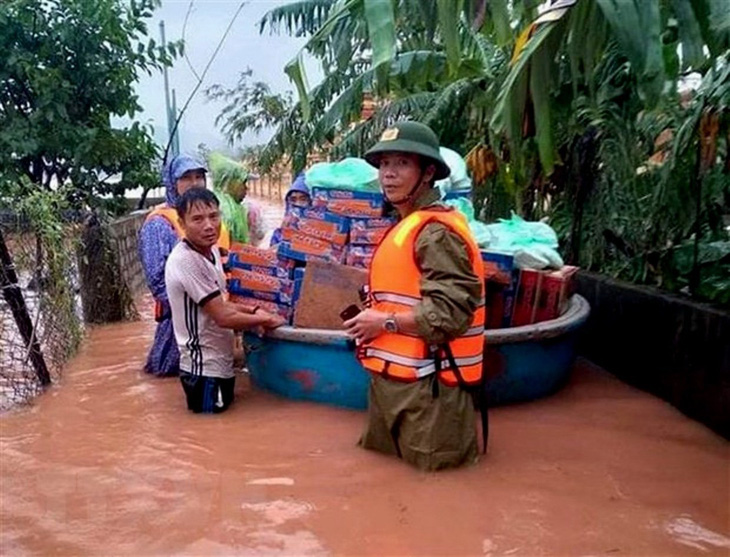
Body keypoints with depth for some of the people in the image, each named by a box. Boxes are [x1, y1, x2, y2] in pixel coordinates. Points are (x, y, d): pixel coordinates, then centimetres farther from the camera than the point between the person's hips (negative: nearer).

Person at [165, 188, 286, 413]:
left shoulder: (212, 250, 3)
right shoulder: (186, 261, -26)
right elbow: (223, 317, -24)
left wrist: (253, 311, 1)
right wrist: (266, 320, -11)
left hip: (219, 361, 9)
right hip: (205, 368, -9)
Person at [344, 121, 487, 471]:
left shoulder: (436, 231, -19)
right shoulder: (406, 227, 14)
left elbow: (450, 311, -28)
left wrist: (386, 322, -18)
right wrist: (371, 323, 7)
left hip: (424, 383, -10)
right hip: (394, 376, 10)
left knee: (430, 463, 6)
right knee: (381, 452, 23)